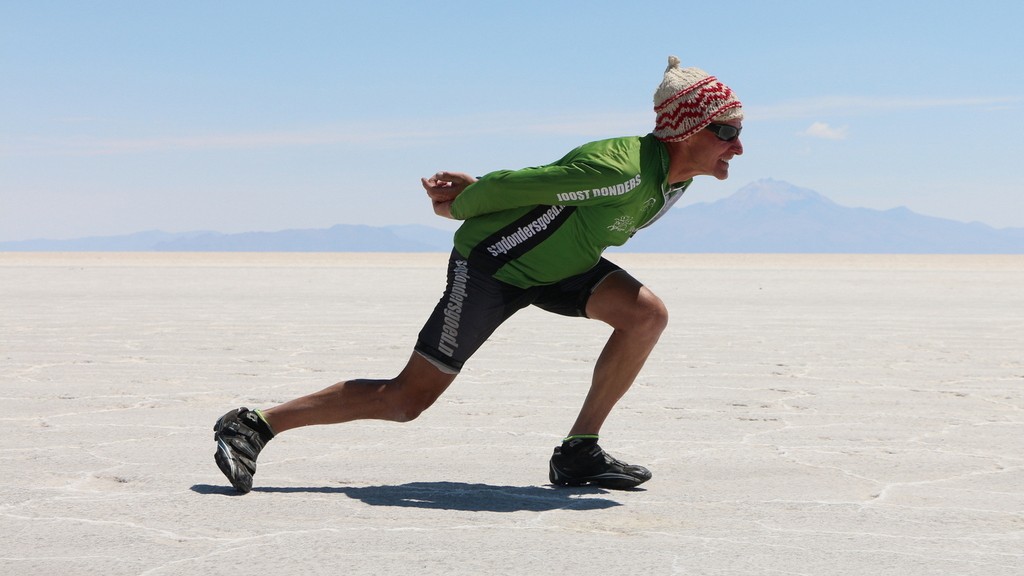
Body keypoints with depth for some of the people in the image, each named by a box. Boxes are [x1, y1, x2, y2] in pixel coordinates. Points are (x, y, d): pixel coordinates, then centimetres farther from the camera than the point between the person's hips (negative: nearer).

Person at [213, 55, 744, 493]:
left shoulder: (676, 177, 0)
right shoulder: (622, 172, -31)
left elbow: (555, 179, 7)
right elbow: (513, 185, -24)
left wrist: (477, 189, 3)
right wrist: (459, 205, -6)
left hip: (556, 262, 9)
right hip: (490, 263, -8)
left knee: (647, 314, -12)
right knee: (407, 399, -7)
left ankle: (578, 453, -1)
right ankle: (255, 425, 4)